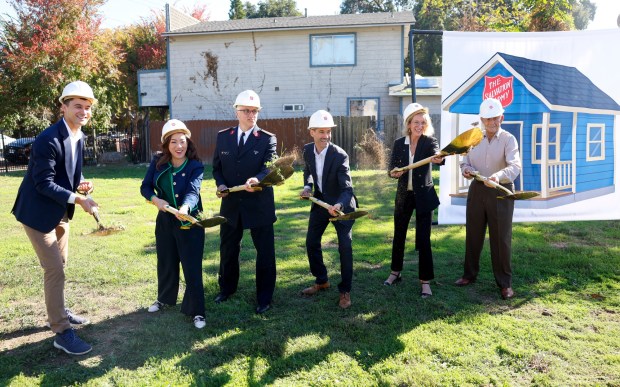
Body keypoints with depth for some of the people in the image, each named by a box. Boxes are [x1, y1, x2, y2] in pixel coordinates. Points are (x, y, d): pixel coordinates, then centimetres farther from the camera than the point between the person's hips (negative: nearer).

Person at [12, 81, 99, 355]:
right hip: (38, 212, -9)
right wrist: (77, 199, -29)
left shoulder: (79, 138, 2)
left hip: (59, 212, 9)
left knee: (59, 265, 21)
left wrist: (81, 183, -8)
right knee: (54, 270, -7)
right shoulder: (49, 139, -25)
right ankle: (62, 332, 4)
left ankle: (57, 312, 40)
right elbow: (44, 183, -26)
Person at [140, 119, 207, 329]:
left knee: (192, 267, -2)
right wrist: (156, 199, -20)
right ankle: (164, 298, 44)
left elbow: (193, 191, -31)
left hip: (189, 222, -4)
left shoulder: (196, 166, -15)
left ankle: (196, 311, 12)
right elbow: (145, 186, 1)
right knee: (166, 263, 19)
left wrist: (185, 207, -52)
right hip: (165, 220, 4)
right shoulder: (157, 162, -4)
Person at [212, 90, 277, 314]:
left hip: (259, 205, -3)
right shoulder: (223, 136, 5)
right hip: (230, 204, 4)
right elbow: (217, 167, 12)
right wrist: (220, 184, -8)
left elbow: (269, 167, -19)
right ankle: (227, 288, 42)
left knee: (265, 252, 5)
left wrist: (256, 179, -40)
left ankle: (264, 298, 22)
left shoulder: (267, 139, -5)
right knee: (227, 249, 18)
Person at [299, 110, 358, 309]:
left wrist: (339, 205, -49)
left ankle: (345, 291, 9)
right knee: (311, 242, 11)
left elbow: (347, 189, -30)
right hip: (320, 202, 6)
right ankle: (321, 281, 32)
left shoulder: (340, 155, -26)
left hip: (341, 205, -5)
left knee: (345, 247, -8)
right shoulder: (308, 150, -9)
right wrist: (307, 186, -7)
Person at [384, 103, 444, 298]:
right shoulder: (399, 144, 0)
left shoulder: (429, 141, -7)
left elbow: (437, 155, -29)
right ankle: (395, 272, 33)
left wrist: (439, 159, -53)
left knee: (423, 239, -1)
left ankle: (425, 281, 10)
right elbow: (392, 169, -1)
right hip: (403, 195, 3)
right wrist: (394, 173, -24)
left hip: (424, 196, -3)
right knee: (399, 236, 14)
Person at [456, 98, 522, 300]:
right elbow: (466, 162, 14)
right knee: (473, 234, 13)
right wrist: (466, 169, -11)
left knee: (501, 238, 1)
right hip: (477, 190, 4)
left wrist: (498, 176, -43)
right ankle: (469, 274, 29)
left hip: (501, 192, -4)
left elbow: (515, 166, -23)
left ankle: (505, 283, 13)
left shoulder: (508, 139, -8)